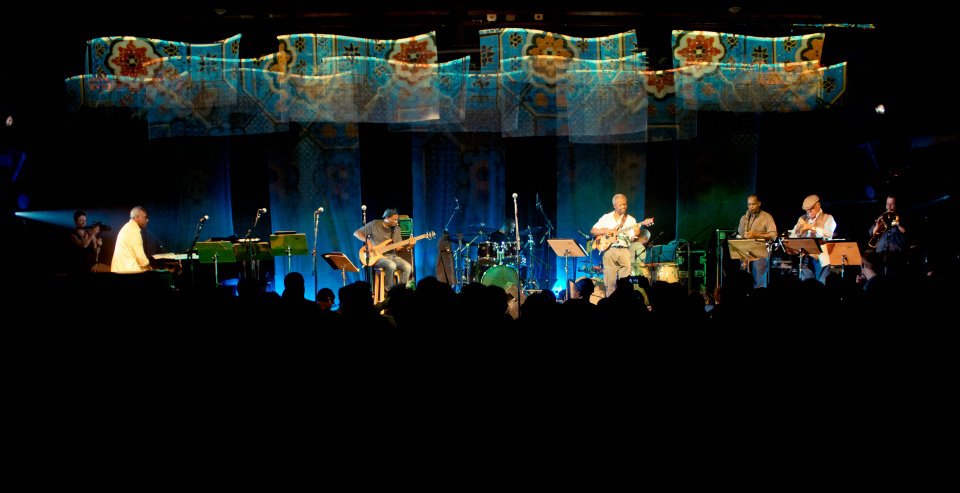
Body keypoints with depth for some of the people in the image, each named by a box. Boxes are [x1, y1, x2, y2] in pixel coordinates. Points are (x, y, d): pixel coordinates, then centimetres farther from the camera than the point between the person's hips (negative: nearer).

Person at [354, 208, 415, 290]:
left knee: (407, 267, -21)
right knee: (391, 265, -36)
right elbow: (356, 233, -1)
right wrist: (367, 241, -17)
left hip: (392, 256, 5)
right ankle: (388, 290, -21)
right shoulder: (374, 224, -5)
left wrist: (409, 245, -12)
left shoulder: (396, 229, 8)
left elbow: (398, 247, 8)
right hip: (377, 256, -5)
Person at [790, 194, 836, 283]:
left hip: (820, 256, -4)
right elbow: (792, 237, 11)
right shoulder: (802, 219, 18)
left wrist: (811, 227, -22)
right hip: (805, 257, 4)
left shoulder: (828, 218, 5)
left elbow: (828, 233, -15)